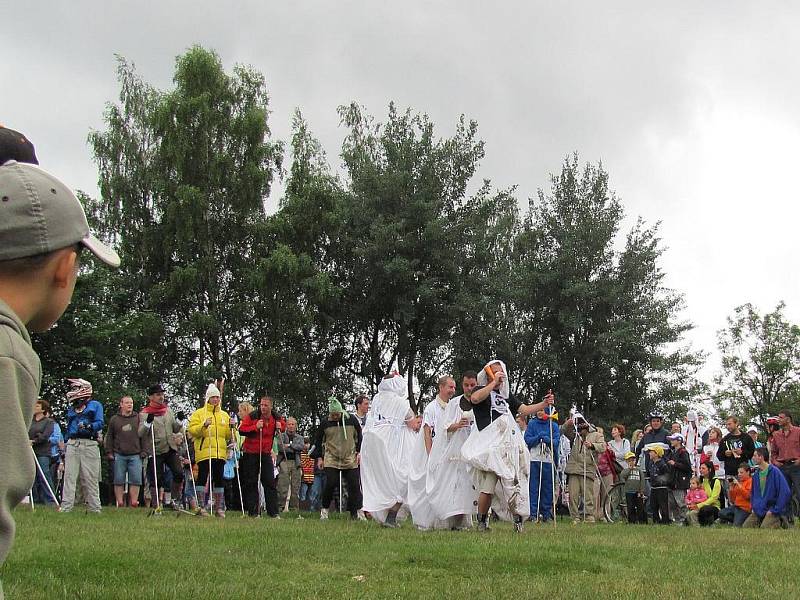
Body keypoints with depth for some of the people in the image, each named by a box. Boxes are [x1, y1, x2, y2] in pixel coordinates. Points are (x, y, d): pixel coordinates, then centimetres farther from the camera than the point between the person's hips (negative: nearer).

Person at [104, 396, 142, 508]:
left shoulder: (138, 418, 11)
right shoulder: (114, 419, 11)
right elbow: (109, 437, 11)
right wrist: (109, 452, 3)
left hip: (135, 455, 0)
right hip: (119, 455, 0)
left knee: (136, 480, -6)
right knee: (119, 481, -1)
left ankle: (133, 503, -2)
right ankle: (120, 503, 3)